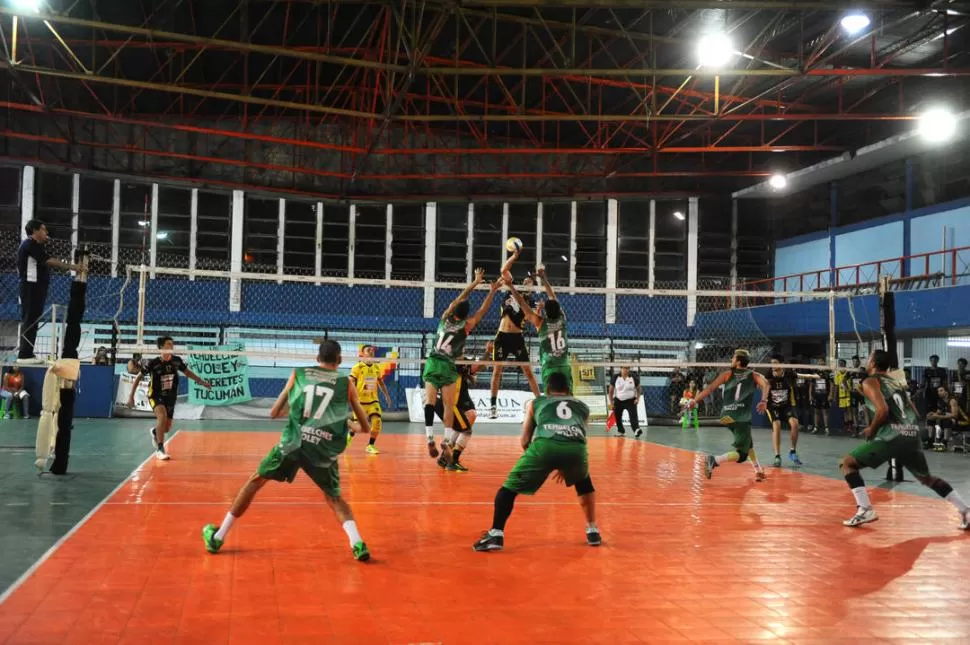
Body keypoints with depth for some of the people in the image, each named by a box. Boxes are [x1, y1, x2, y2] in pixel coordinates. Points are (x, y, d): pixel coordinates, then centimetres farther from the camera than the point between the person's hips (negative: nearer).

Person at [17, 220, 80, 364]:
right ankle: (24, 355, -9)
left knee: (32, 321, 11)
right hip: (31, 288, -10)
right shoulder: (30, 245, -11)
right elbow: (48, 261, -17)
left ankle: (27, 354, 15)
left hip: (36, 288, 10)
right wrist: (70, 266, -16)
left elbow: (44, 263, 13)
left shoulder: (34, 245, 21)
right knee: (29, 320, -9)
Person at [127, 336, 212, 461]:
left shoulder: (177, 361, -8)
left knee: (167, 427, 7)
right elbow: (138, 378, -7)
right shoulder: (153, 363, -17)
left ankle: (154, 432, 46)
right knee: (162, 416, -32)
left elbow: (187, 372, 11)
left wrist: (202, 382, 11)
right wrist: (131, 396, -9)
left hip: (170, 397, 4)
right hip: (155, 396, -4)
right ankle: (160, 450, -23)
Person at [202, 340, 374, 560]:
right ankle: (357, 542, -3)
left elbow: (274, 413, 20)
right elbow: (366, 428, 16)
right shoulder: (346, 383, 11)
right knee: (335, 498, 21)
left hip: (293, 443, 0)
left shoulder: (298, 374, 14)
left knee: (256, 481, 21)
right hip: (325, 451, 0)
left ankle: (218, 537, 23)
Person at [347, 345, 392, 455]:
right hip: (360, 400, -3)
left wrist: (387, 395, 16)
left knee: (377, 421, -14)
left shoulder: (377, 367, 5)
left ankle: (370, 445, 3)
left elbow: (381, 383, 18)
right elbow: (350, 383, -10)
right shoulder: (358, 367, -10)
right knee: (357, 426, 1)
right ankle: (350, 435, 37)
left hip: (373, 400, 4)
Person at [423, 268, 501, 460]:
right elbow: (483, 310, 9)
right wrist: (492, 291, 17)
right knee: (449, 407, 0)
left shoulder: (446, 318, 9)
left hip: (432, 363, 3)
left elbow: (459, 299, 20)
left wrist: (475, 282, 27)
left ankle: (430, 438, -21)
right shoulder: (466, 325, 1)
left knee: (429, 402, -8)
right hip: (447, 366, -3)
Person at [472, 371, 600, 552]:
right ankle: (593, 532, 34)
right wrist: (565, 467, 59)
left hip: (544, 445, -2)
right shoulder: (582, 406, 36)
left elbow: (525, 441, 29)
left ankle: (496, 534, 2)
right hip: (576, 447, 2)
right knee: (584, 483, 35)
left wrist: (535, 461, 47)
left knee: (510, 487, 15)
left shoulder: (535, 403, 31)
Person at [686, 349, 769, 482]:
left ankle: (758, 471, 32)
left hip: (727, 416, 4)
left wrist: (695, 401, 4)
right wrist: (764, 401, -15)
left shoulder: (728, 374, 10)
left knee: (747, 443, 28)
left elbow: (710, 388, 2)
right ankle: (715, 460, -28)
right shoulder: (754, 375, 8)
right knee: (741, 454, -6)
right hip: (742, 418, -4)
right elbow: (765, 383, -12)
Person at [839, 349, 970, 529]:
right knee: (927, 478, 27)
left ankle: (865, 510, -8)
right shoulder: (897, 383, 24)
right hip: (912, 435, 7)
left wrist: (871, 431, 0)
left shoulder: (870, 382, 2)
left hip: (892, 436, -7)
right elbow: (915, 415, 22)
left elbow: (883, 411, -15)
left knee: (847, 463, 5)